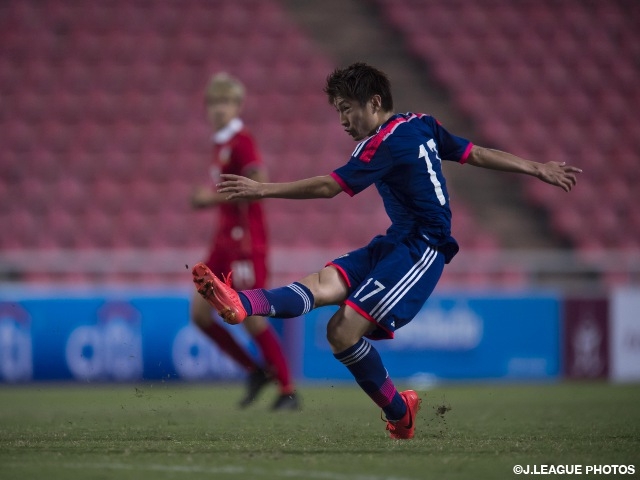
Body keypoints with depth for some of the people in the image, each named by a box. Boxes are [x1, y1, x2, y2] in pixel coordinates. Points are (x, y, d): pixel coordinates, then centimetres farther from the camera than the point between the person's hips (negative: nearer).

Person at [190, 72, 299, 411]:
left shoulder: (241, 141, -12)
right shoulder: (221, 143, 15)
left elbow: (258, 185, -23)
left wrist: (214, 197, -19)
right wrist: (210, 199, 11)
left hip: (246, 241, -9)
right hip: (225, 240, 9)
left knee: (252, 318, -8)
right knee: (199, 313, 5)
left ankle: (288, 392, 1)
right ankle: (257, 371, 15)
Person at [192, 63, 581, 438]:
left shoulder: (385, 144, -14)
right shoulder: (421, 125, 13)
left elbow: (328, 187, -16)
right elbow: (477, 154, 20)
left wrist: (262, 190, -13)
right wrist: (539, 169, 30)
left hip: (422, 249, -9)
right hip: (399, 241, 9)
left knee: (345, 330, -20)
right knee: (326, 282, -14)